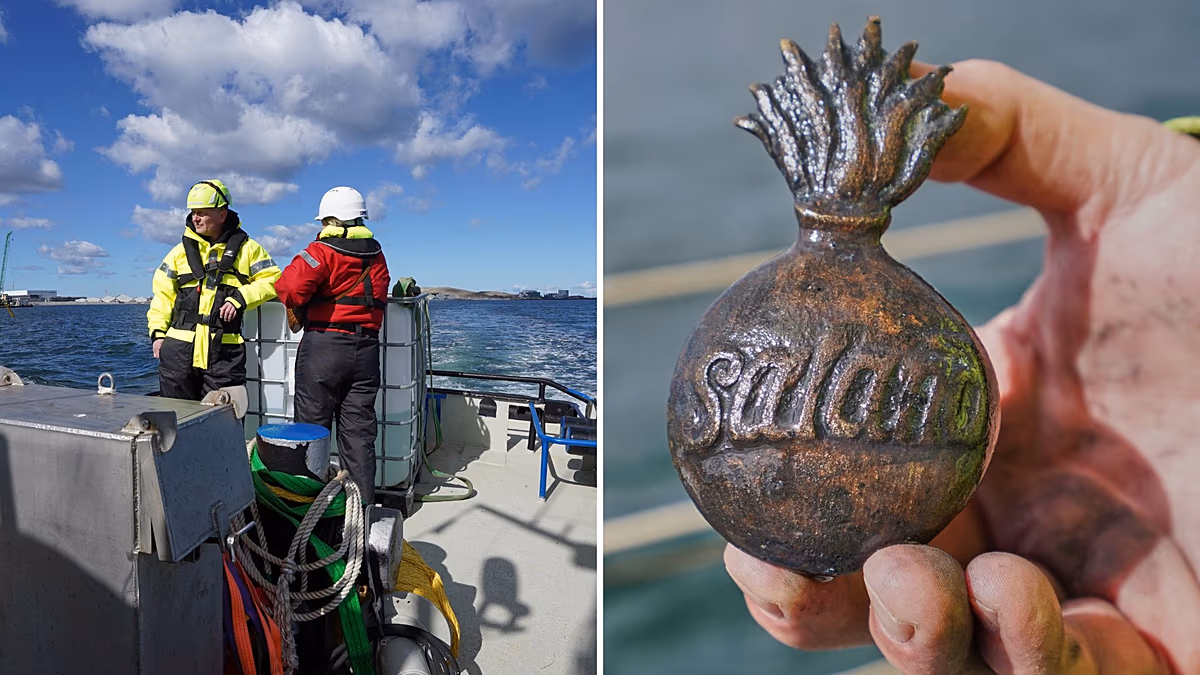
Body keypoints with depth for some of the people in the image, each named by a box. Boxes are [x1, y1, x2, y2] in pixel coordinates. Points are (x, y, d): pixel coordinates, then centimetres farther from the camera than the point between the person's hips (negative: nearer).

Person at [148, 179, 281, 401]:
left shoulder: (246, 248, 6)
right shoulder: (182, 250, 13)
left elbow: (271, 279, 2)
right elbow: (163, 292, 14)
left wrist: (240, 298, -12)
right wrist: (158, 332, 4)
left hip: (224, 351, -2)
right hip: (180, 348, 3)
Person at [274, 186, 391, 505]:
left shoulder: (323, 251, -6)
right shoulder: (377, 255, 13)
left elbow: (291, 286, -19)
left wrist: (297, 306, 1)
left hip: (324, 347, -5)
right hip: (366, 350, 5)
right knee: (358, 433, 10)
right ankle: (363, 505, 13)